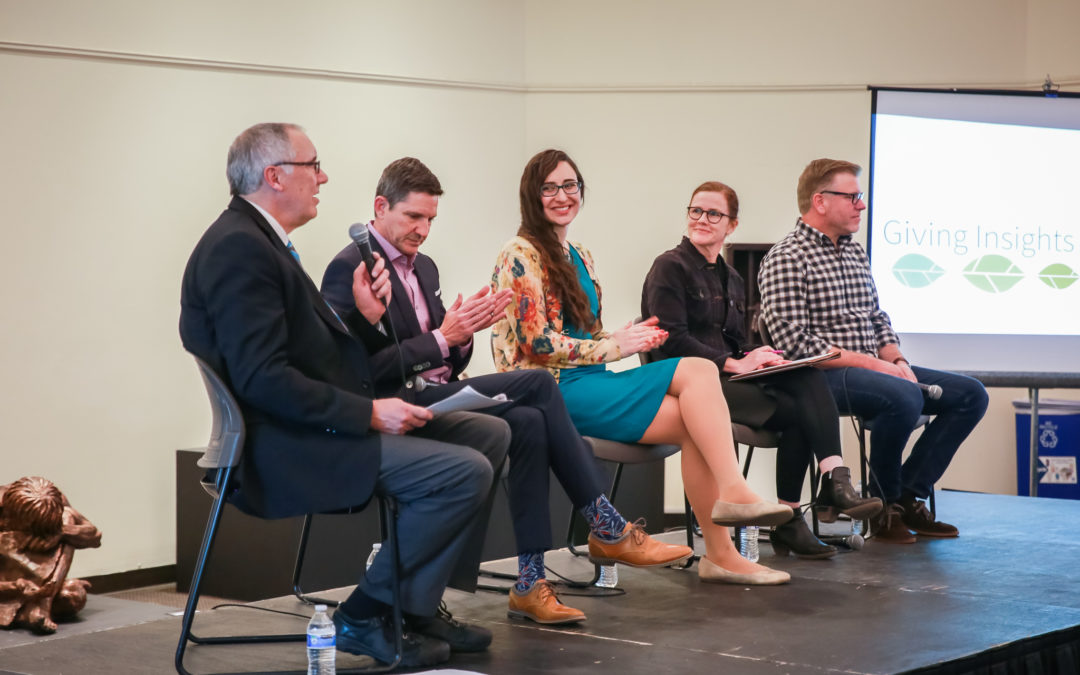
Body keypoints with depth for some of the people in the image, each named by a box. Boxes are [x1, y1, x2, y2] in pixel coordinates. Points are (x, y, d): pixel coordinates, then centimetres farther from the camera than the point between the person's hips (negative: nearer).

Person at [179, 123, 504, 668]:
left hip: (312, 430, 11)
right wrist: (368, 413, -21)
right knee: (465, 472, -21)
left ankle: (416, 607, 13)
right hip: (286, 448, -11)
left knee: (490, 434, 11)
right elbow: (263, 379, -25)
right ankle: (365, 617, -6)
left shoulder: (260, 240, 17)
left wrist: (363, 318, 1)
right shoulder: (238, 248, -16)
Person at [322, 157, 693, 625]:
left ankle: (531, 582, -21)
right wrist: (443, 338, -18)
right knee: (538, 384, -20)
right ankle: (608, 530, -12)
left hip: (436, 399, 8)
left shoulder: (423, 268, 20)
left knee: (528, 422, -21)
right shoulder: (350, 269, -7)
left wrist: (463, 333, -3)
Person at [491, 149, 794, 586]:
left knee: (699, 370, -17)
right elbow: (537, 342, -12)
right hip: (554, 391, -8)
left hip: (588, 380, 8)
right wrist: (616, 346, -9)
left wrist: (625, 336, 4)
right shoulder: (521, 255, -4)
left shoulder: (578, 257, 22)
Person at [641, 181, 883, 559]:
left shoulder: (731, 279, 23)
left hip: (728, 376, 7)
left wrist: (754, 357, -2)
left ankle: (835, 483, -37)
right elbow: (673, 341, -12)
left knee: (807, 378, -25)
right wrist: (733, 364, -16)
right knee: (795, 410, -26)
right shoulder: (670, 268, -1)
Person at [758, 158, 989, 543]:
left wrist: (896, 360, -2)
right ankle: (885, 507, -13)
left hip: (875, 367, 9)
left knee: (970, 394, -1)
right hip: (821, 375, -9)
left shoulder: (854, 252, 19)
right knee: (904, 397, -35)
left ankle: (908, 497, -1)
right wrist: (870, 363, -18)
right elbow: (795, 344, -17)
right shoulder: (785, 260, -9)